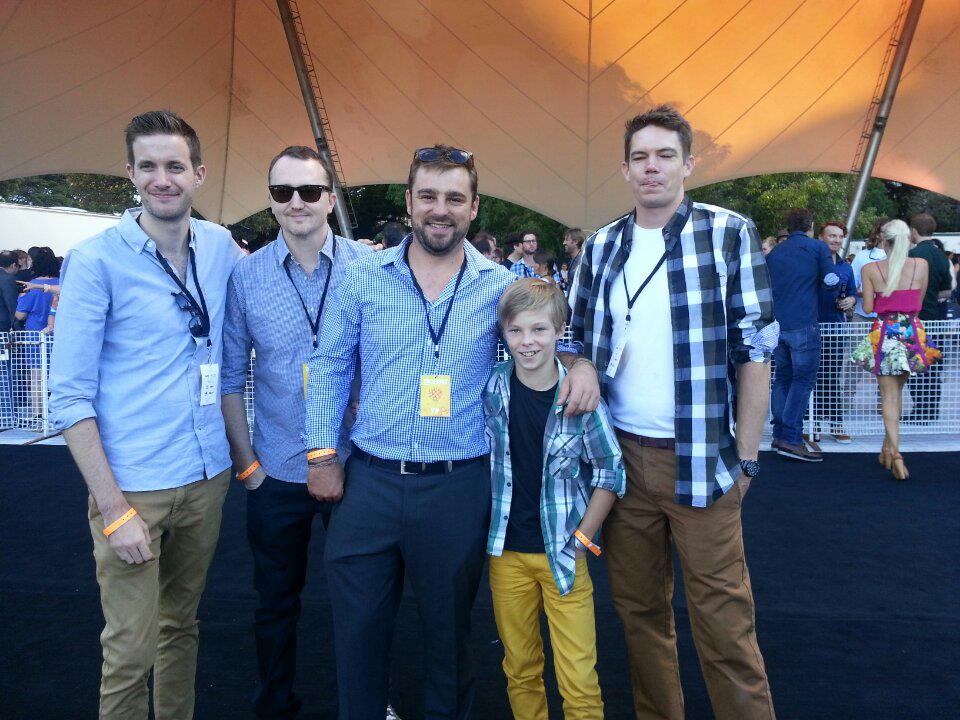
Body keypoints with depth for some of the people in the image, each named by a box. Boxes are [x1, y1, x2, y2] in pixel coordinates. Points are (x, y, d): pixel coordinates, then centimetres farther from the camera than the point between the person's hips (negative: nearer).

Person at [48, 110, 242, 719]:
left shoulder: (219, 246, 2)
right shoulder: (96, 260, -10)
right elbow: (69, 396, -12)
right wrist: (114, 508, -16)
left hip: (206, 478, 5)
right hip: (133, 486, -4)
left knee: (181, 626, 19)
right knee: (131, 652, 3)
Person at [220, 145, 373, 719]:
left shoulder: (369, 266, -7)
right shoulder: (245, 276, -5)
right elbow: (230, 378, 0)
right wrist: (246, 462, -1)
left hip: (355, 463, 0)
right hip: (277, 472, 1)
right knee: (276, 602, 17)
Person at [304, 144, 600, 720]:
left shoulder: (502, 285, 0)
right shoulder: (363, 278, 1)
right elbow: (330, 367, 6)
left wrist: (582, 360, -10)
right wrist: (322, 453, 1)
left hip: (459, 486, 0)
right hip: (369, 480, 1)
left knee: (449, 630, 16)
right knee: (358, 628, 14)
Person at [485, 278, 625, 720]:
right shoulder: (491, 386, -5)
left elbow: (610, 472, -3)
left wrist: (582, 538, -5)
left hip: (564, 553, -2)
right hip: (506, 551, 2)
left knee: (579, 682, 1)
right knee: (520, 670, 16)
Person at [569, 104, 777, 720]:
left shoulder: (730, 234, -3)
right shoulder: (600, 248, 7)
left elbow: (756, 350, -4)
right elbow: (583, 345, 15)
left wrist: (745, 457, -6)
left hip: (701, 459, -3)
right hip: (622, 457, 4)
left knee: (723, 619, 3)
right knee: (640, 610, 15)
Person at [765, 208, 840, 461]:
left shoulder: (774, 252, 14)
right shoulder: (817, 248, 1)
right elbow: (831, 283, -1)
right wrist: (834, 298, 20)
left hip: (776, 324, 5)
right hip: (803, 324, -5)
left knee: (782, 378, 13)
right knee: (803, 380, -4)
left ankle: (780, 434, 13)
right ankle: (791, 439, -10)